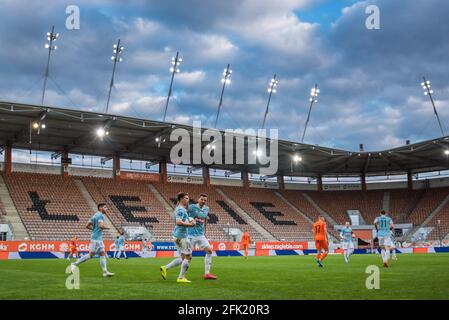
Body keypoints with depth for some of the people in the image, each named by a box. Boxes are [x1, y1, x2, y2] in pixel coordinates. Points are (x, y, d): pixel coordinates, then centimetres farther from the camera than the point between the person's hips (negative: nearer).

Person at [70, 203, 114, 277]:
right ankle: (75, 264, 3)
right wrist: (107, 227, -8)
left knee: (103, 254, 5)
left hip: (98, 238, 10)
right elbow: (101, 226, -26)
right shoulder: (100, 215, -11)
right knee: (91, 254, -6)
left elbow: (87, 226, 18)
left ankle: (105, 272, 2)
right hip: (96, 238, -10)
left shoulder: (95, 215, 17)